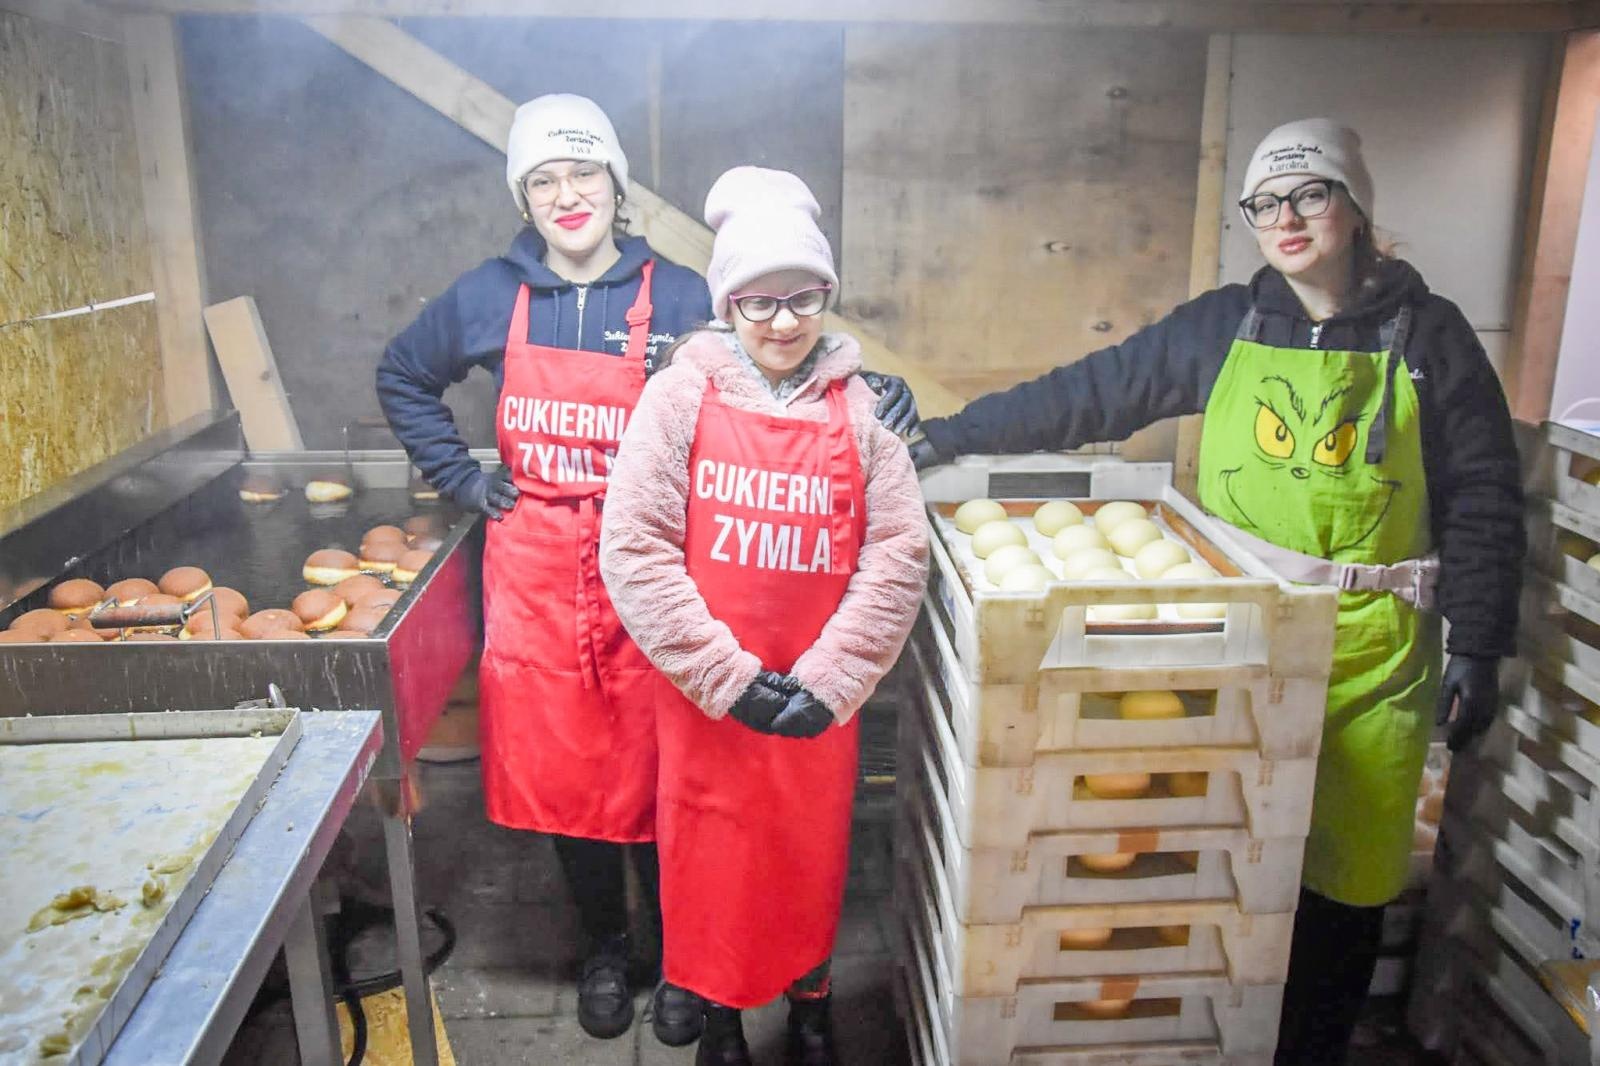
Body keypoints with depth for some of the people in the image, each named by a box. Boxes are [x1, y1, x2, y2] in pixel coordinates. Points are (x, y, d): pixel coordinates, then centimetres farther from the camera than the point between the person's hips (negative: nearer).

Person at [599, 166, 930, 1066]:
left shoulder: (859, 404, -1)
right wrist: (730, 677, -13)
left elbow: (898, 554, -4)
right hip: (706, 693, -1)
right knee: (709, 857, 12)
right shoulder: (682, 394, -4)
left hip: (823, 697, 1)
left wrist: (829, 681, -11)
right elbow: (634, 548, -9)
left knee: (814, 855, 16)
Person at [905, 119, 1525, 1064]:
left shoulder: (1428, 335, 0)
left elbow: (1481, 503, 2)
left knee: (1344, 877, 6)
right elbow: (1089, 396, 2)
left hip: (1371, 653, -1)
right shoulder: (1224, 325, 3)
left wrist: (1477, 647, -1)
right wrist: (956, 435, -2)